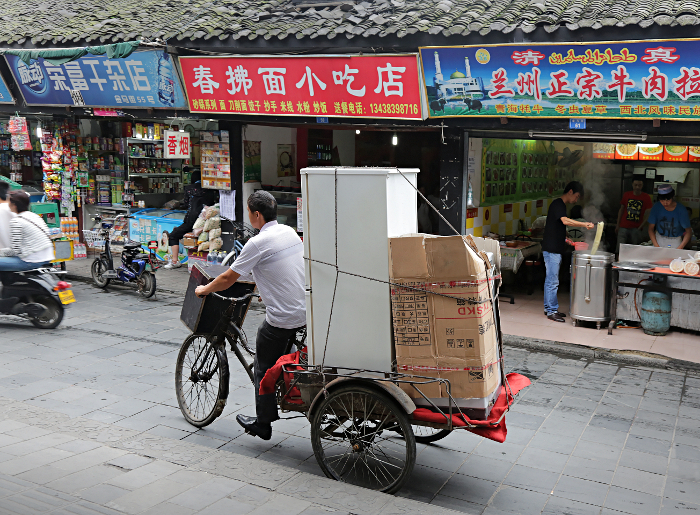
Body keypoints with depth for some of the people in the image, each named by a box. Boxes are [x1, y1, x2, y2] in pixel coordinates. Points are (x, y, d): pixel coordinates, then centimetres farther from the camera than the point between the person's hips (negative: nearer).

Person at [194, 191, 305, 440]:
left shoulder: (258, 243, -15)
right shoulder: (290, 232, 7)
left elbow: (228, 278, -7)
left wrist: (204, 290, 10)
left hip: (282, 318, -7)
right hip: (306, 311, 7)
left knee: (264, 369, 10)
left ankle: (263, 424, 20)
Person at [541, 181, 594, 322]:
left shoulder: (560, 205, 17)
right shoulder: (558, 204, -14)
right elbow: (565, 221, -30)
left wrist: (565, 239, 16)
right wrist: (584, 224, -30)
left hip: (555, 249, 10)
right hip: (551, 249, -10)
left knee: (550, 280, 14)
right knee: (553, 281, -6)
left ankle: (549, 308, 21)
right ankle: (551, 311, -1)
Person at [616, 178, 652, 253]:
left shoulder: (646, 197, 1)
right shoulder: (626, 195, 7)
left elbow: (647, 214, -1)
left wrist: (640, 227, -9)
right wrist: (618, 225, 11)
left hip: (636, 228, -1)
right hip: (623, 227, 1)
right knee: (620, 248, -5)